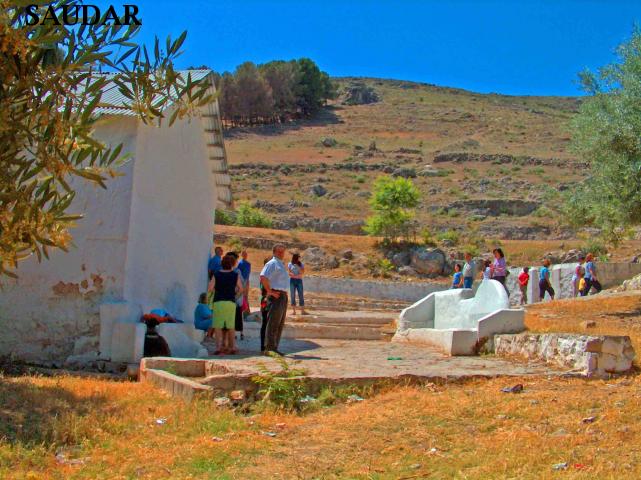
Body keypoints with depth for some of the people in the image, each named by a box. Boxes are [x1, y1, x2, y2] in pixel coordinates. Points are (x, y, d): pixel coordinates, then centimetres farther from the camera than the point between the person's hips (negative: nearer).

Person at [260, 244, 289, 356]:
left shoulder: (282, 264, 20)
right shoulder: (272, 264, -10)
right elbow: (263, 277, -24)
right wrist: (269, 291, -21)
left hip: (283, 296, 10)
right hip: (276, 296, -10)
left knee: (280, 324, 13)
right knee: (273, 323, -10)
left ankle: (274, 348, 19)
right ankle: (269, 348, -10)